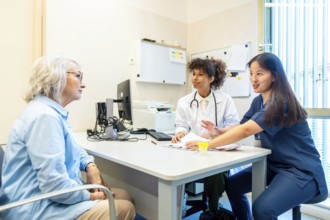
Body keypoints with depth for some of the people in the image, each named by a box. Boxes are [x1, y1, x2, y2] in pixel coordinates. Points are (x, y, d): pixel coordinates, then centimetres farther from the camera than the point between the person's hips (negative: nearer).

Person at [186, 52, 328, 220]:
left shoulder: (281, 103, -24)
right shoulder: (258, 101, 4)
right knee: (232, 186, 4)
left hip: (301, 171, -8)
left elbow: (246, 130, -31)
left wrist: (208, 145, -31)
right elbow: (242, 127, 4)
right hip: (274, 164, 8)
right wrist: (219, 131, -15)